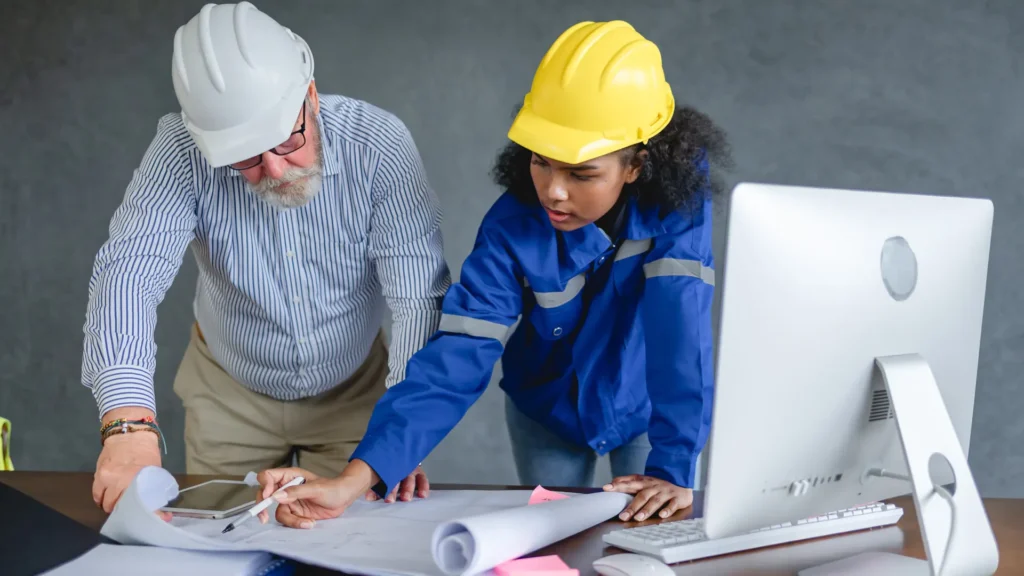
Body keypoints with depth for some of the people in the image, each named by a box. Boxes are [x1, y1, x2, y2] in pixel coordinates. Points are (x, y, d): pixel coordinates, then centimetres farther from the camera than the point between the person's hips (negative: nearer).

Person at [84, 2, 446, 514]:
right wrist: (129, 424, -50)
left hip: (352, 390, 0)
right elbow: (128, 271, -35)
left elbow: (419, 297, -29)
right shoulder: (182, 150, -25)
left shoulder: (378, 144, -26)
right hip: (229, 394, 1)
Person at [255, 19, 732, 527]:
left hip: (646, 411, 0)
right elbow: (457, 356, -33)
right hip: (546, 418, 1)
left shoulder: (678, 197, -28)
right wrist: (355, 479, -44)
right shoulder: (512, 225, -27)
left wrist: (674, 467, -39)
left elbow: (681, 327, -32)